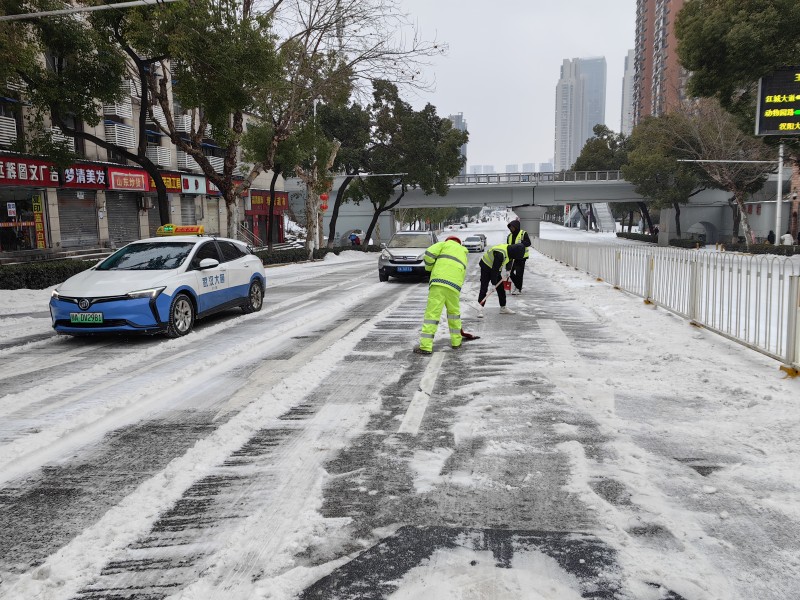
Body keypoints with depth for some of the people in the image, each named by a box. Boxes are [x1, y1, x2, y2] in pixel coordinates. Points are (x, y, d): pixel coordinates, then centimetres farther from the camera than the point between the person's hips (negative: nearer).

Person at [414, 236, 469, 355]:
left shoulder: (445, 244, 19)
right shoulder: (464, 253, 33)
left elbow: (429, 253, 3)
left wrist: (429, 268, 17)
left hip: (439, 282, -4)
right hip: (455, 285, 4)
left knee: (432, 313, -6)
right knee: (454, 312, 24)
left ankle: (426, 346, -10)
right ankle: (456, 342, 30)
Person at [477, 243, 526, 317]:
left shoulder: (510, 249, -9)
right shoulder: (500, 254, -35)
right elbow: (495, 269, -32)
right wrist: (493, 284, -29)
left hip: (495, 267, 9)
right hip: (486, 266, -9)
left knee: (501, 288, 9)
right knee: (484, 288, -12)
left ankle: (503, 308, 18)